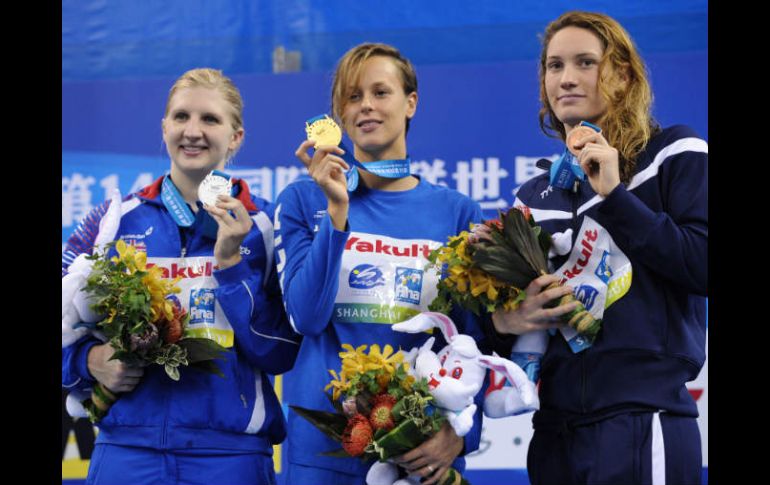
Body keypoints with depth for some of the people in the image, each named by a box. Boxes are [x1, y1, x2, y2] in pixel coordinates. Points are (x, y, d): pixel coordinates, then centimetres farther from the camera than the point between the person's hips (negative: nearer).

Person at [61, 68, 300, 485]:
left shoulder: (263, 226, 2)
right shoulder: (117, 220, 5)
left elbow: (280, 355, -4)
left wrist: (230, 262, -12)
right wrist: (92, 361, -10)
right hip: (127, 449, 1)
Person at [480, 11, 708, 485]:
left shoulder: (674, 155, 1)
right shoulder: (535, 196, 17)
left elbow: (705, 266, -12)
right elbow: (506, 307, 19)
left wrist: (614, 195, -13)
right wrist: (503, 322, -4)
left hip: (642, 422, -5)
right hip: (557, 428, 6)